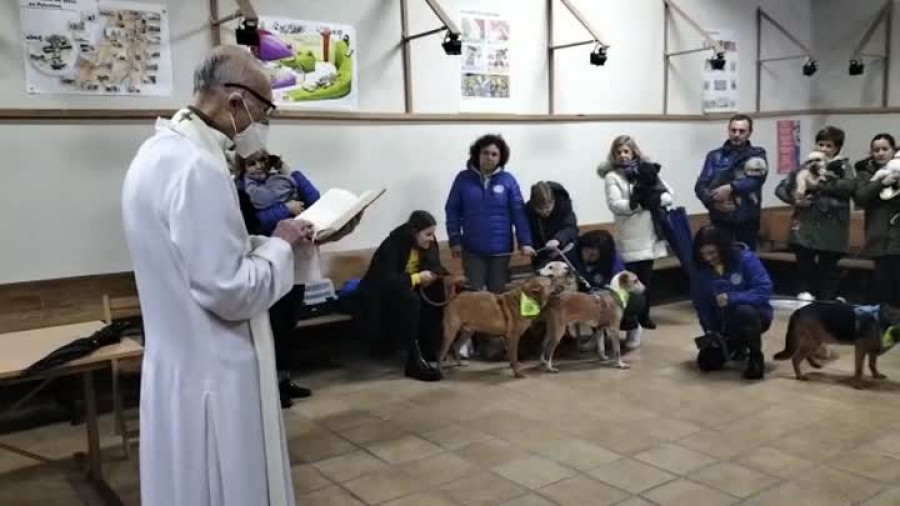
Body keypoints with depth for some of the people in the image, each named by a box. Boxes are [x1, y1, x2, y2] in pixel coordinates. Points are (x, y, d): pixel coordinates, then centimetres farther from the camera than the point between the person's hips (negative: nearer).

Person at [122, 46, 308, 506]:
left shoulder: (162, 151, 7)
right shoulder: (198, 166, -25)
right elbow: (229, 291, -26)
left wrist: (263, 243, 7)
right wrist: (279, 245, -11)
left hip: (183, 364, 10)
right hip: (212, 376, -10)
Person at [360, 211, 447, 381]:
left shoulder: (427, 245, -4)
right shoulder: (392, 245, -24)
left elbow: (436, 269, 1)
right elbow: (385, 280, -35)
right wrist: (417, 278, -31)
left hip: (408, 291, 7)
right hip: (381, 297, -7)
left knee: (438, 296, -18)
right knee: (410, 300, -36)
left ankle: (429, 352, -12)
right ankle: (415, 360, -32)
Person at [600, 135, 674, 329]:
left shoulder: (648, 170, 12)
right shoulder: (612, 176, 1)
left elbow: (669, 195, 6)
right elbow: (615, 204, -13)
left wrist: (655, 199, -13)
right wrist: (637, 204, -23)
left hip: (650, 234, 4)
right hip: (630, 238, -4)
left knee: (646, 277, 11)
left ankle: (644, 315, 23)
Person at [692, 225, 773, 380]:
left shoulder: (746, 258, -20)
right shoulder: (700, 268, -9)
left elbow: (765, 290, -25)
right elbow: (701, 304, -3)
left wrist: (732, 298, -34)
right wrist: (710, 331, -12)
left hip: (755, 314, -4)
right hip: (723, 323, 4)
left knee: (744, 311, -40)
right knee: (706, 362, -4)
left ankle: (756, 357, -14)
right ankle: (736, 345, 28)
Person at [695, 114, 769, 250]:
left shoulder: (756, 155, 7)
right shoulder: (715, 156, 8)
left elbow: (756, 179, -12)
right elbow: (700, 186, 0)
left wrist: (731, 188, -23)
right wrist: (714, 201, -18)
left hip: (746, 221, 0)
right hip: (720, 220, 0)